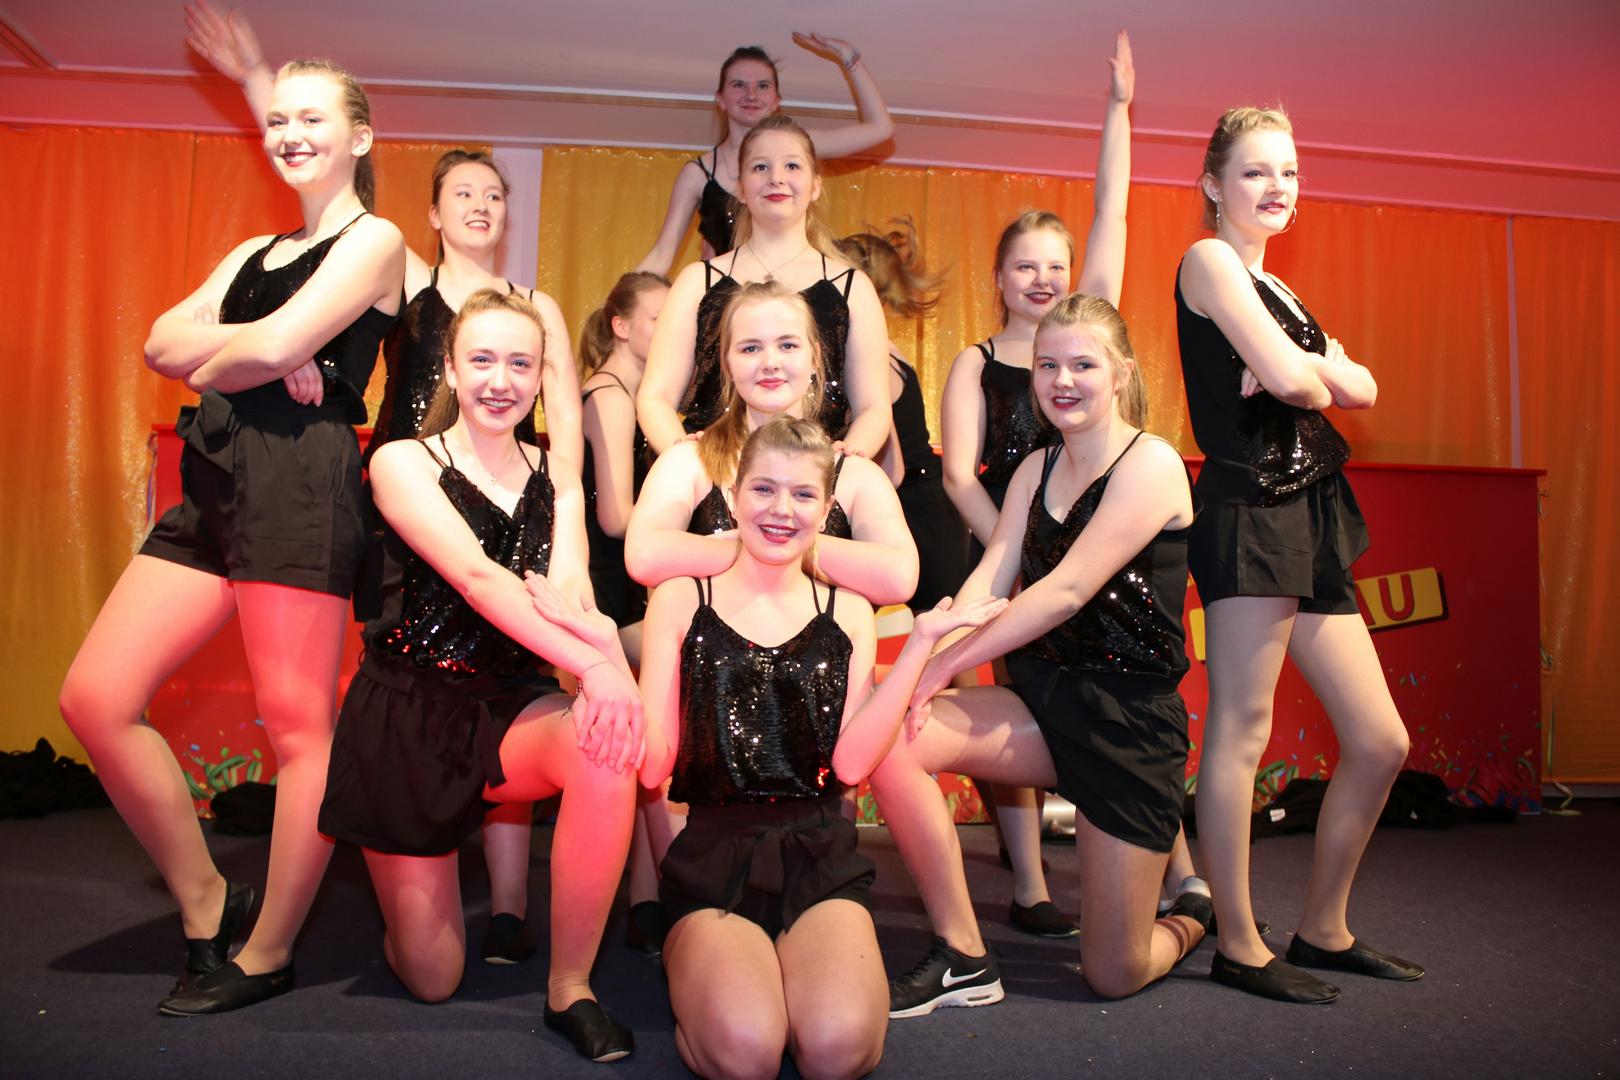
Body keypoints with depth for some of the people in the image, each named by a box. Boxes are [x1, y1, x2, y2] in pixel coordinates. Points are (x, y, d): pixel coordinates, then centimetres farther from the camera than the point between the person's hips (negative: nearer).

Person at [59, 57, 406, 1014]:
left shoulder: (375, 239, 4)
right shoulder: (256, 252, 26)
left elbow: (280, 342, -12)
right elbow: (163, 343, 10)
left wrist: (216, 356, 6)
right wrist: (262, 350, -5)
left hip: (302, 478, -8)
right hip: (217, 483, 8)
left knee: (297, 721, -4)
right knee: (95, 699, 2)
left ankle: (267, 954, 11)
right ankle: (208, 906, 16)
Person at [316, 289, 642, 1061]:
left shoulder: (555, 478, 7)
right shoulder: (403, 463, -5)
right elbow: (476, 576, -22)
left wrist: (620, 679, -33)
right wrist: (594, 665, -35)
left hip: (511, 707, 3)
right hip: (409, 710, -2)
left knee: (607, 751, -34)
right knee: (431, 978, 0)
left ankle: (569, 987, -14)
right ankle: (409, 895, 38)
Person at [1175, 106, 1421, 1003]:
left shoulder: (1273, 286, 25)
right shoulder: (1209, 259, -2)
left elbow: (1361, 391, 14)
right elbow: (1288, 377, -15)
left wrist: (1310, 367, -5)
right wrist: (1319, 375, 6)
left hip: (1311, 519, 10)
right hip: (1252, 508, -9)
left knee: (1380, 740, 10)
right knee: (1240, 729, -7)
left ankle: (1323, 930, 22)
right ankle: (1240, 947, 4)